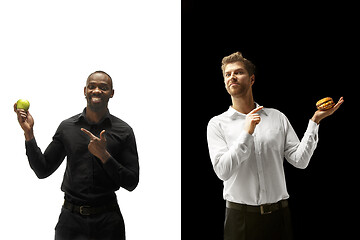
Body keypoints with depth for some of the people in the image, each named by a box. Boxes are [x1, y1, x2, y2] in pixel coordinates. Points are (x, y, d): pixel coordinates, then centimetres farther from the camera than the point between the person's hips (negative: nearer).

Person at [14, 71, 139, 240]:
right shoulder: (67, 127, 3)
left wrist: (104, 155, -18)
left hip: (107, 220, -1)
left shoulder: (123, 131, -3)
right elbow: (42, 170, 4)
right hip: (70, 219, 1)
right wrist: (28, 132, -5)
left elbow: (131, 183, -6)